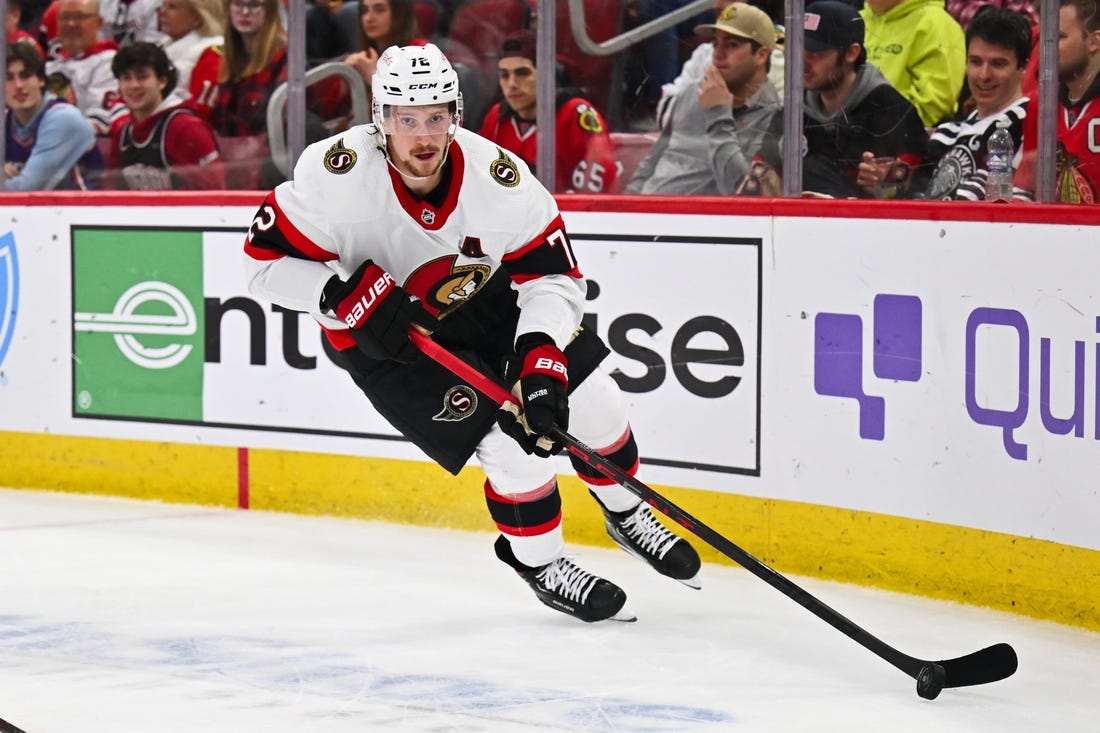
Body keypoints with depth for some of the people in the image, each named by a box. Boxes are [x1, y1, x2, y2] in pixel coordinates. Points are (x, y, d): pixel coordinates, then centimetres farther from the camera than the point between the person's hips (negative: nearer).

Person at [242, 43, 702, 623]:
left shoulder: (497, 176, -25)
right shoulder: (336, 173, -31)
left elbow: (552, 275, -19)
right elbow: (267, 260, -24)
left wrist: (542, 359, -33)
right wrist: (353, 298, -35)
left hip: (485, 299, 4)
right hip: (385, 336, -4)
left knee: (588, 394, 1)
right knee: (515, 441, -16)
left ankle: (628, 515, 31)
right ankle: (538, 562, 11)